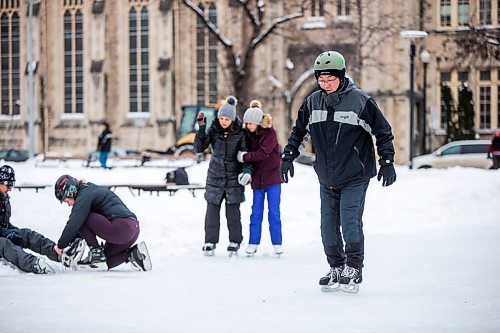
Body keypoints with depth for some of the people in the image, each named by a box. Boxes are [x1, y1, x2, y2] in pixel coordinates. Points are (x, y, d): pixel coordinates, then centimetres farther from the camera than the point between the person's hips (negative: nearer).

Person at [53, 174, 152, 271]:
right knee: (103, 263, 18)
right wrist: (69, 242, 22)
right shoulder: (92, 190, 25)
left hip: (121, 226, -10)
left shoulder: (84, 196, -6)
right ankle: (133, 254, 5)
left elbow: (74, 224, -13)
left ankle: (96, 253, -3)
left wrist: (61, 245, -3)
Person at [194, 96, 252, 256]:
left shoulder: (239, 133, -5)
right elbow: (199, 148, -7)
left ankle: (235, 242, 11)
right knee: (212, 210, 0)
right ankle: (210, 242, 9)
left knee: (233, 211, -1)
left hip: (233, 177, -1)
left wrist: (247, 169, -20)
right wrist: (201, 130, -18)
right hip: (215, 176, 2)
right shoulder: (213, 130, -2)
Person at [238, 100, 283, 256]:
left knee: (274, 211, -2)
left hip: (272, 176, -4)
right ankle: (253, 243, 9)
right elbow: (247, 152, 9)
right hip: (257, 177, 4)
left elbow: (263, 153, -21)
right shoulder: (248, 134, 4)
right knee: (256, 211, 5)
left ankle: (277, 244, 5)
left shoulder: (270, 133, -12)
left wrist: (244, 157, -17)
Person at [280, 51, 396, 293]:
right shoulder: (313, 102, 4)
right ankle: (336, 269, 19)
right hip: (326, 179, 5)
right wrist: (288, 157, 12)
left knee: (350, 223, -11)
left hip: (355, 177, -5)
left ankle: (354, 271, 1)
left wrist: (387, 162, -4)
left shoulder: (360, 101, -8)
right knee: (328, 226, 6)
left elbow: (383, 132, -1)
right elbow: (298, 130, 19)